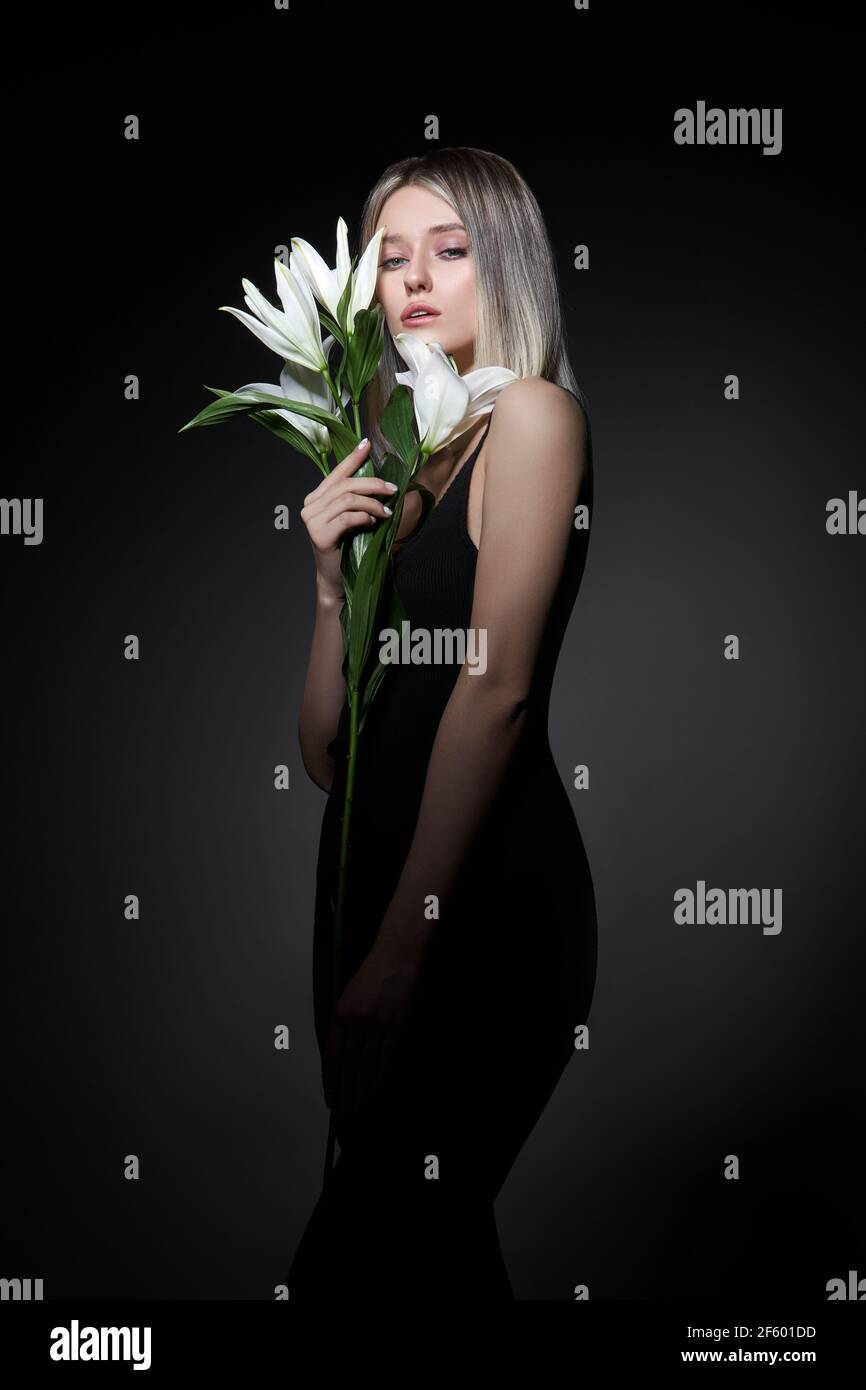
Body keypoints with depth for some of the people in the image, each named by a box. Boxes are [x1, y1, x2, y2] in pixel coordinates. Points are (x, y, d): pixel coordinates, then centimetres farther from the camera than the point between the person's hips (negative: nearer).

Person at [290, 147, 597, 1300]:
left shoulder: (533, 412, -4)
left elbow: (497, 686, -15)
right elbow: (327, 753, 12)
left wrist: (403, 943, -18)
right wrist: (333, 583, -5)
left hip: (486, 894, -7)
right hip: (366, 873, 7)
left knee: (360, 1258, -8)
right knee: (433, 1246, 13)